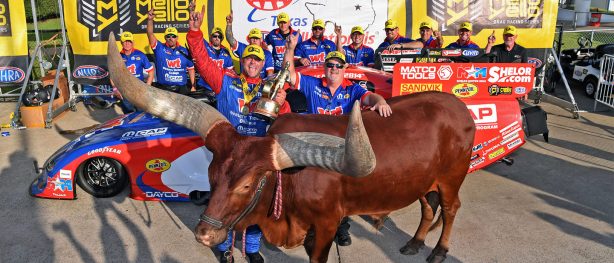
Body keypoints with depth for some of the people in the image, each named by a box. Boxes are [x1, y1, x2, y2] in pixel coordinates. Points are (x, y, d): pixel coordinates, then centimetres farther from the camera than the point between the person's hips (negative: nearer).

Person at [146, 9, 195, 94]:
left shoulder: (184, 51, 8)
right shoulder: (159, 48, 4)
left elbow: (191, 69, 11)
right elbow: (150, 34, -9)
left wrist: (193, 86, 5)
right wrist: (150, 20, -26)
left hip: (181, 88, 1)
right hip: (163, 89, -1)